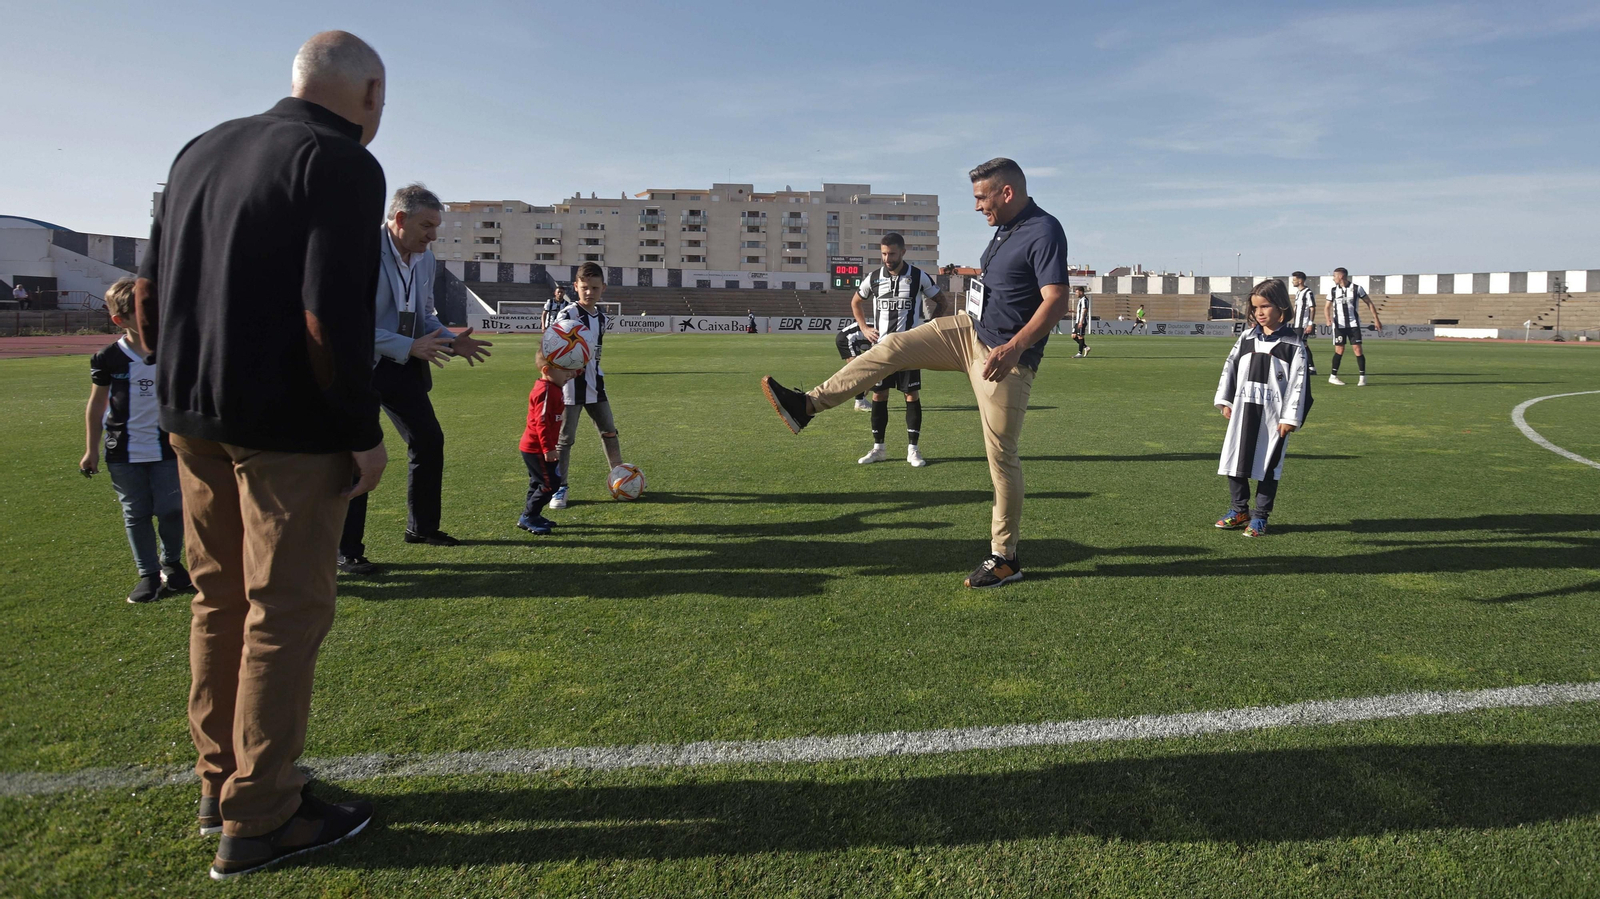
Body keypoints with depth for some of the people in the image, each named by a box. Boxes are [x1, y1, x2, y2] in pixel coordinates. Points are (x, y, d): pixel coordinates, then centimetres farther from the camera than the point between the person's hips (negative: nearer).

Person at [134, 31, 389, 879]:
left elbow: (147, 289, 15)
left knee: (220, 599, 17)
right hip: (287, 427, -8)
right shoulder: (341, 165, -10)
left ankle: (220, 781, 30)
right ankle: (258, 818, 12)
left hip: (190, 418, 8)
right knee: (286, 612, 1)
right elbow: (332, 317, -20)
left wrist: (182, 380, 21)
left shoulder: (201, 150, 15)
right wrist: (364, 433, -13)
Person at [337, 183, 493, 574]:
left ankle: (422, 527, 26)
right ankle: (347, 552, 4)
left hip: (401, 366, 7)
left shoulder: (425, 257, 6)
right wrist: (410, 347, -27)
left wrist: (450, 340, -3)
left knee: (429, 439, 9)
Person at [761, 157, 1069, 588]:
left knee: (1001, 456, -3)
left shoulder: (1044, 231, -18)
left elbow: (1056, 300, -27)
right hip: (970, 331, 9)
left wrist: (1013, 346, -37)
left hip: (1003, 357, -9)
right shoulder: (1008, 228, 10)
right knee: (893, 347, -1)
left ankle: (1005, 558, 10)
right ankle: (807, 405, 2)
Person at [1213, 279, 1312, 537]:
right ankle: (1239, 510, 24)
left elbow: (1299, 382, -7)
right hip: (1242, 410, 4)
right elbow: (1230, 367, 11)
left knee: (1268, 467, 4)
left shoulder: (1293, 343, -5)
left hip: (1274, 416, -4)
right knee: (1235, 461, 8)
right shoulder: (1246, 338, 7)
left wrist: (1291, 417, -10)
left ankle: (1260, 517, 15)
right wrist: (1224, 401, 6)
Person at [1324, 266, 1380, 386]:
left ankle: (1362, 377, 1)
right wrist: (1328, 319, -8)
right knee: (1339, 350, -1)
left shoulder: (1357, 289, -2)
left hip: (1354, 324, -1)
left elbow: (1369, 303, 4)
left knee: (1358, 349, -5)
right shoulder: (1333, 291, 4)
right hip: (1339, 325, 1)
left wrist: (1376, 319, 0)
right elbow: (1327, 307, 11)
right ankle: (1333, 376, 9)